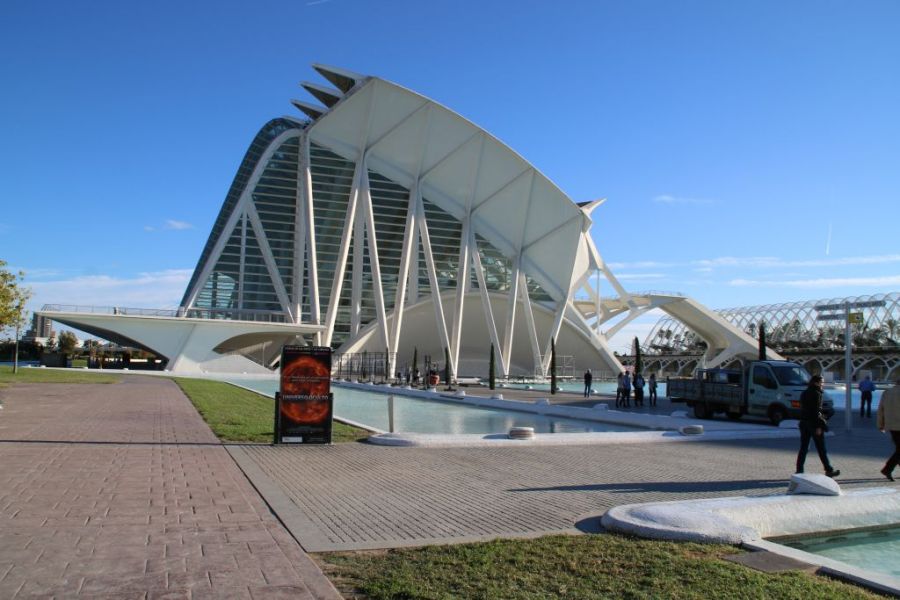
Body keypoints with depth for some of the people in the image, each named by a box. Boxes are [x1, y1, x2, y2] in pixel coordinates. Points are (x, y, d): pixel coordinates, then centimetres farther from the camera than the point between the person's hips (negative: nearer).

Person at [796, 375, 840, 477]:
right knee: (821, 449, 4)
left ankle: (799, 471, 5)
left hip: (804, 423, 7)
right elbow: (816, 410, -17)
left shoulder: (804, 393, 12)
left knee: (803, 448, 7)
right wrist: (818, 426, -16)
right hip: (814, 423, -7)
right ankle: (829, 470, 14)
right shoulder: (816, 393, -12)